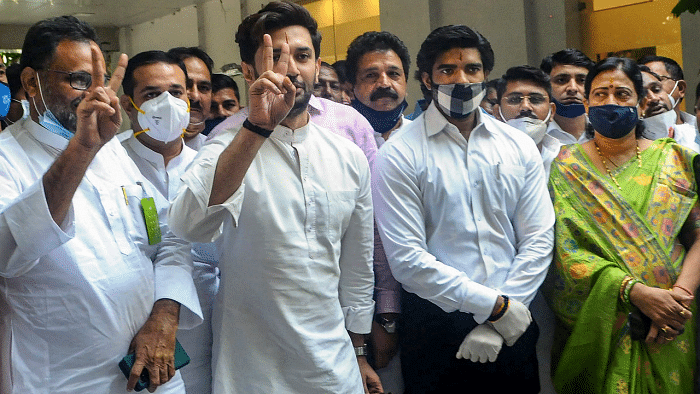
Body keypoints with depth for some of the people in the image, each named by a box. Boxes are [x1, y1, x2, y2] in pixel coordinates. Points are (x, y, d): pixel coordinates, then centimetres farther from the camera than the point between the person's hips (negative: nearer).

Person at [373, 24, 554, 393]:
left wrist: (495, 325, -9)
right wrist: (495, 305, -13)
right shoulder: (399, 155, -8)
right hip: (434, 325, -3)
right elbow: (407, 258, -14)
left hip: (511, 323, 3)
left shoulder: (520, 147, 4)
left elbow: (538, 240, 1)